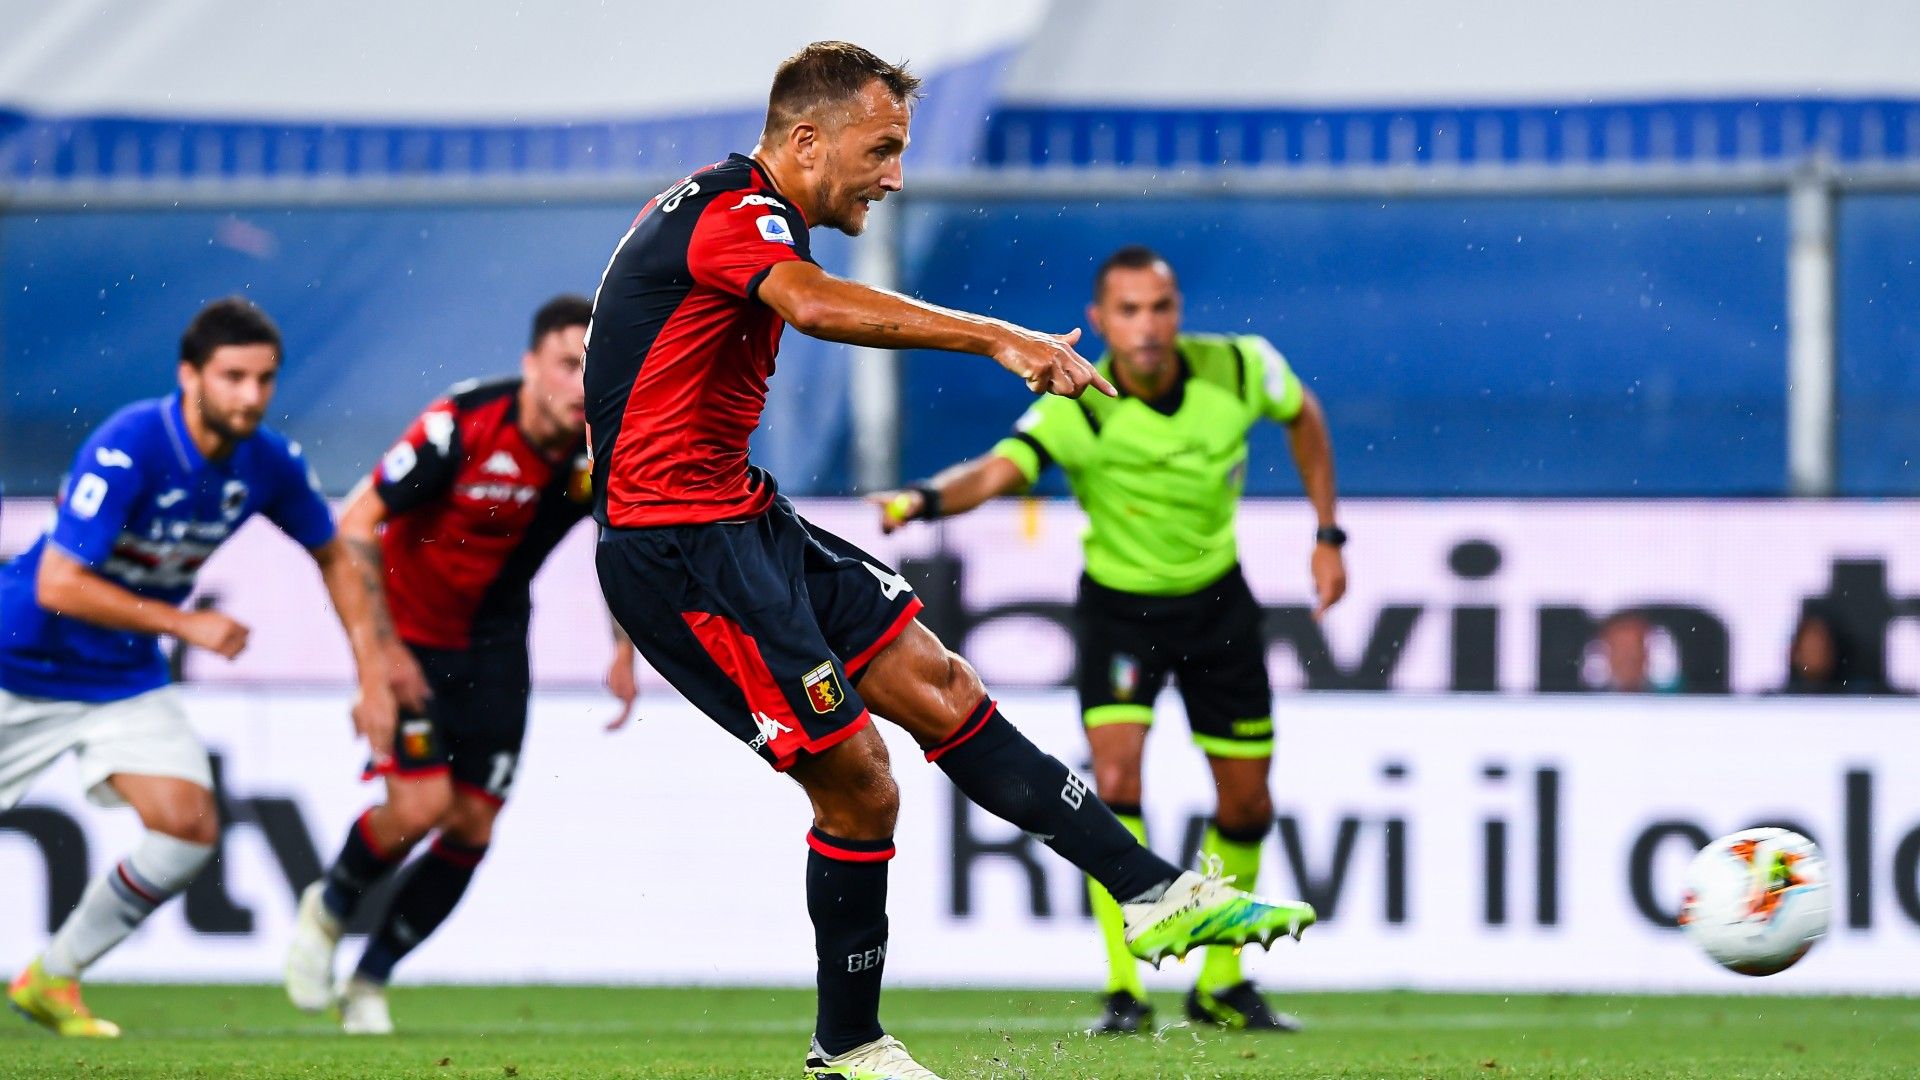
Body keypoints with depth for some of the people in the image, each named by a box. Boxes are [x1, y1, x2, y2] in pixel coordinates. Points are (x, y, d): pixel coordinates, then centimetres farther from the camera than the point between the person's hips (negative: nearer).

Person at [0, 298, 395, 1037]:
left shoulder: (269, 465, -10)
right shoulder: (127, 450, -28)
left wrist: (372, 675, 3)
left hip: (125, 675, 5)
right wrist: (187, 624, -26)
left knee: (189, 828, -10)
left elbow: (333, 556, 10)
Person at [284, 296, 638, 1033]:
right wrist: (381, 649, -23)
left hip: (492, 648, 5)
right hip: (410, 633, -5)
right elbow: (356, 527, -20)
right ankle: (328, 909, 15)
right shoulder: (461, 426, -27)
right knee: (421, 803, -17)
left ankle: (369, 981, 18)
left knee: (473, 827, -1)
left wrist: (625, 651, 3)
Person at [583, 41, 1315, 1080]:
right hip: (679, 542, -11)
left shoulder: (719, 209, 16)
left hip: (742, 517, 11)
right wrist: (998, 338, -49)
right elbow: (816, 305, -40)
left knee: (942, 690, 5)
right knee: (857, 784, -9)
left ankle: (1153, 893, 5)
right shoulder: (734, 214, -18)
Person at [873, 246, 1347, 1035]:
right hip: (1119, 607, -3)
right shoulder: (1078, 412, -28)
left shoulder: (1239, 370, -18)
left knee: (1247, 806, 9)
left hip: (1217, 601, 3)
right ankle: (1125, 991, -13)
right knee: (1114, 779, -22)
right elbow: (995, 471, -45)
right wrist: (925, 500, -66)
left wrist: (1328, 536, 4)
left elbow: (1303, 415, 5)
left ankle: (1221, 984, 30)